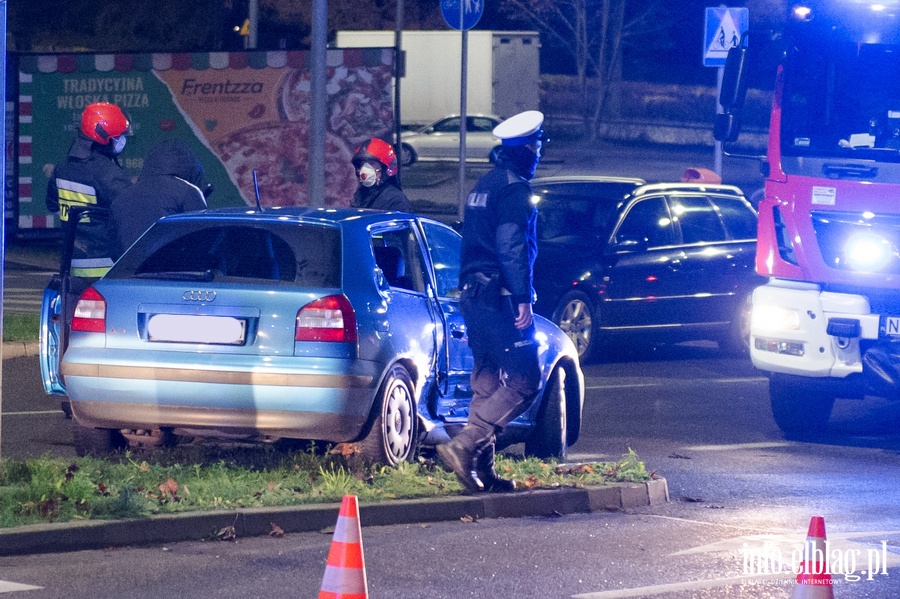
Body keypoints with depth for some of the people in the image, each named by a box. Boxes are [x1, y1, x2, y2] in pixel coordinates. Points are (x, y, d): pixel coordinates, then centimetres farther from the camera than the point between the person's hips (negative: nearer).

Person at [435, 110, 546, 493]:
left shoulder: (484, 186, 19)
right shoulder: (514, 189, -11)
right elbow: (512, 249, -19)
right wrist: (523, 300, -20)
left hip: (473, 294, 10)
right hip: (499, 297, -10)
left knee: (488, 382, 12)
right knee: (524, 381, -10)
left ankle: (482, 470, 11)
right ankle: (464, 447, -20)